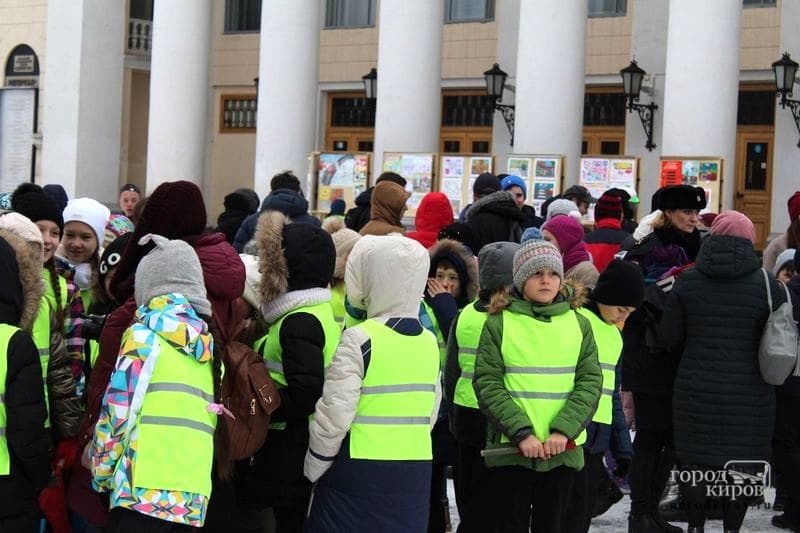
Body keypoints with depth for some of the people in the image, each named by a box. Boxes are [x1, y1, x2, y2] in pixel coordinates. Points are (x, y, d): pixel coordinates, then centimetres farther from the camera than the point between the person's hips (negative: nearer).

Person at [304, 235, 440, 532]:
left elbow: (332, 418, -15)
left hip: (360, 475, -6)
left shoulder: (360, 340, -14)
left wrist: (313, 471, -2)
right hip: (416, 473, 6)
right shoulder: (430, 342, 6)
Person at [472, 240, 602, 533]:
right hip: (510, 448, -2)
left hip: (563, 450, 3)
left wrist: (564, 430, -12)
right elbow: (487, 384, -6)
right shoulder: (499, 324, -1)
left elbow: (590, 381, 1)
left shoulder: (579, 324, 7)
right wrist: (521, 432, -16)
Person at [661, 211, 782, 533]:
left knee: (695, 460, 12)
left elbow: (671, 336, 1)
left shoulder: (687, 281, -2)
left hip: (696, 390, 2)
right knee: (741, 463, 7)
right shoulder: (767, 284, -7)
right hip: (749, 394, -2)